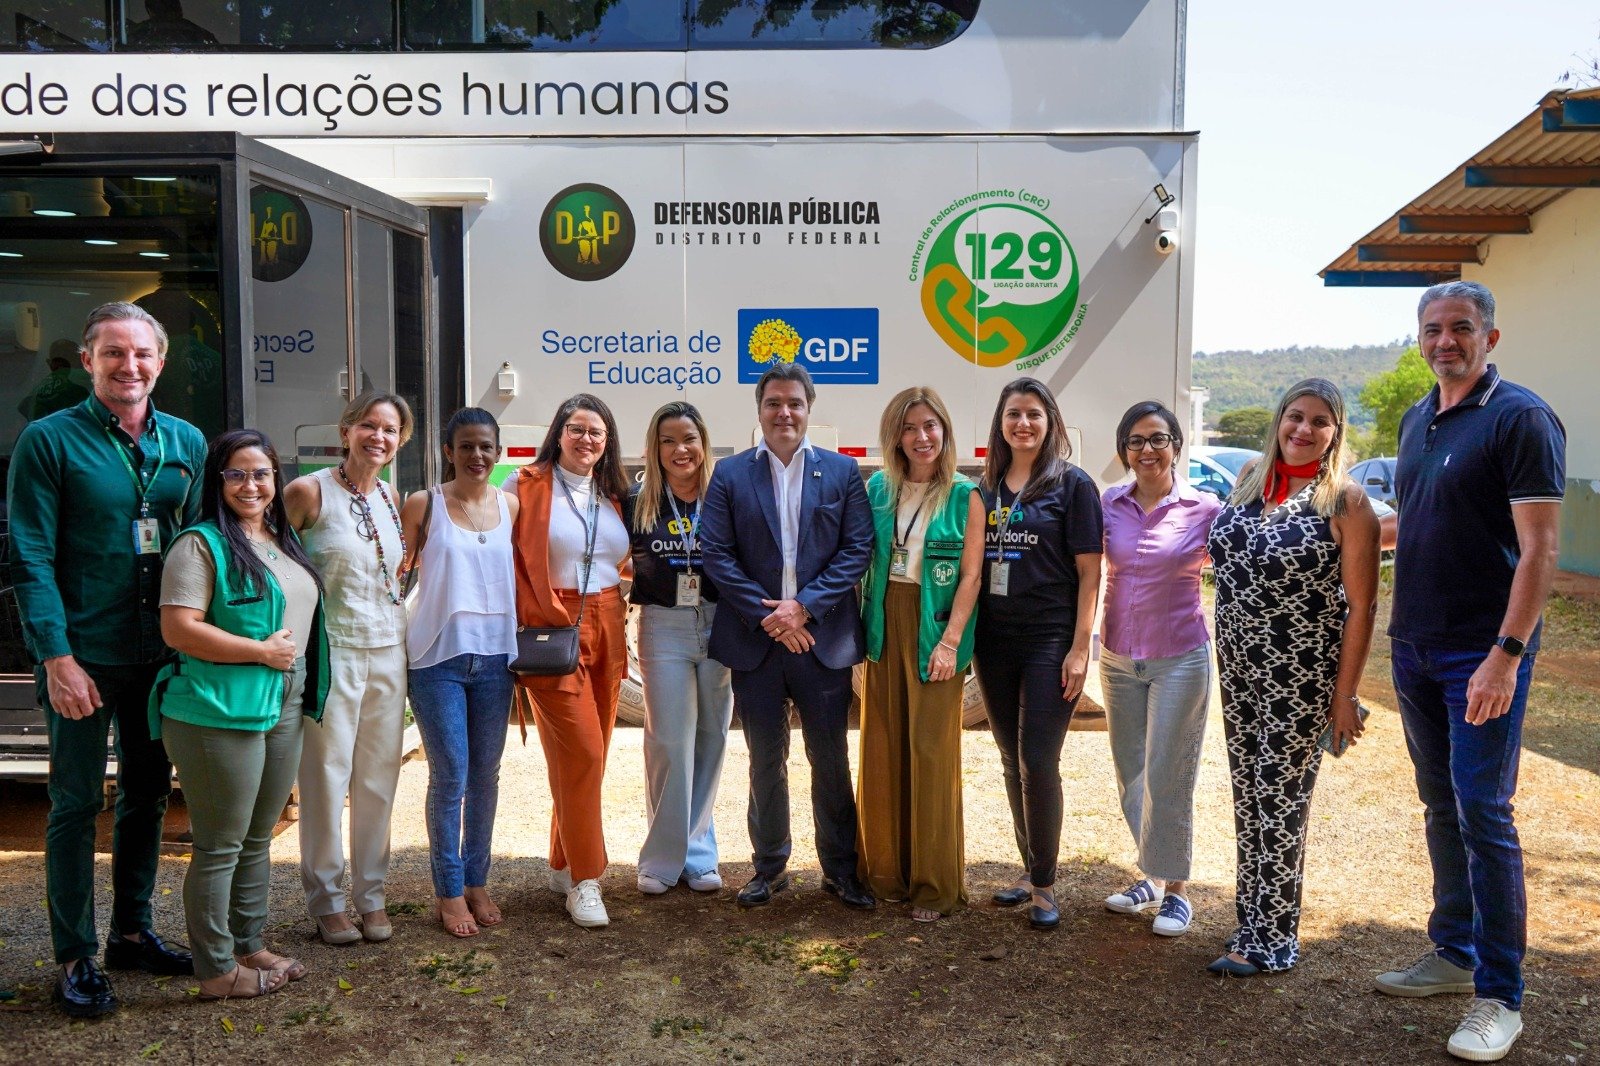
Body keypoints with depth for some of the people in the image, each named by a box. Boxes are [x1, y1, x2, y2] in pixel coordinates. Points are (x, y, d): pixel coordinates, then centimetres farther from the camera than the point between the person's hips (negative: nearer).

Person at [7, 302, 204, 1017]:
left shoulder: (187, 442, 7)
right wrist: (57, 656, -16)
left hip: (161, 653, 5)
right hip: (83, 655, -5)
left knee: (148, 794, 14)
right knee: (77, 804, 4)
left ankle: (132, 931, 30)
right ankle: (74, 959, 16)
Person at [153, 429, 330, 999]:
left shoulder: (284, 541, 14)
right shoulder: (201, 543, -11)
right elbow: (178, 629, -19)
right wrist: (261, 651, -17)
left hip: (283, 712, 8)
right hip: (220, 715, -8)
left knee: (258, 839, 18)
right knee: (220, 845, 2)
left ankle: (250, 946, 32)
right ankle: (216, 968, 15)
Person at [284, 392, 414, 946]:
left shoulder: (391, 499, 10)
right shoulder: (308, 491, -8)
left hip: (387, 650, 5)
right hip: (330, 650, -5)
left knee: (379, 777, 10)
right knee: (326, 777, 2)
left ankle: (370, 892, 22)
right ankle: (326, 899, 17)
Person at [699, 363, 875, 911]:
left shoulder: (842, 471, 5)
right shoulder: (730, 474, 4)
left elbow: (858, 549, -2)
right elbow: (715, 552, -3)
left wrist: (804, 606, -12)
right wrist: (766, 615, -12)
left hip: (823, 638, 0)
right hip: (754, 639, 0)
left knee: (831, 759, 7)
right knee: (765, 759, 11)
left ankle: (840, 868, 22)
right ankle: (769, 866, 26)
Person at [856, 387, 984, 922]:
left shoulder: (964, 496, -3)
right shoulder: (876, 489, 6)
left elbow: (971, 574, -7)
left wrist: (950, 641, -14)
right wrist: (857, 628, 0)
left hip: (934, 628, -3)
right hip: (884, 624, 4)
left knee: (931, 751, 0)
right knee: (882, 748, 9)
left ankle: (934, 882, 12)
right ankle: (884, 868, 23)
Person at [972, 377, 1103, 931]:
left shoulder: (1072, 484, -4)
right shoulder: (987, 487, 10)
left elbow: (1089, 572, -6)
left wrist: (1080, 648, -12)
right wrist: (965, 636, 7)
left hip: (1050, 642, -5)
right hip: (994, 643, 5)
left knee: (1038, 763, -5)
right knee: (1012, 762, 12)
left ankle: (1045, 884, 10)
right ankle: (1030, 867, 26)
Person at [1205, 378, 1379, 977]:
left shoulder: (1344, 500, -10)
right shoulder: (1251, 479, 7)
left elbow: (1361, 605, -11)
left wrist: (1345, 695, -13)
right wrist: (1230, 657, 14)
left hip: (1301, 674, -6)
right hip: (1239, 665, 6)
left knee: (1280, 801, 0)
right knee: (1248, 795, 12)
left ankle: (1271, 939, 13)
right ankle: (1254, 920, 26)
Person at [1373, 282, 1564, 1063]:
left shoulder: (1521, 418, -10)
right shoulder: (1416, 420, 12)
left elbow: (1538, 549, -17)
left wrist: (1507, 655, -22)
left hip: (1483, 654, -7)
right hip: (1415, 647, 7)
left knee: (1483, 814, -4)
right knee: (1441, 808, 15)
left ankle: (1499, 996, 8)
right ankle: (1454, 954, 29)